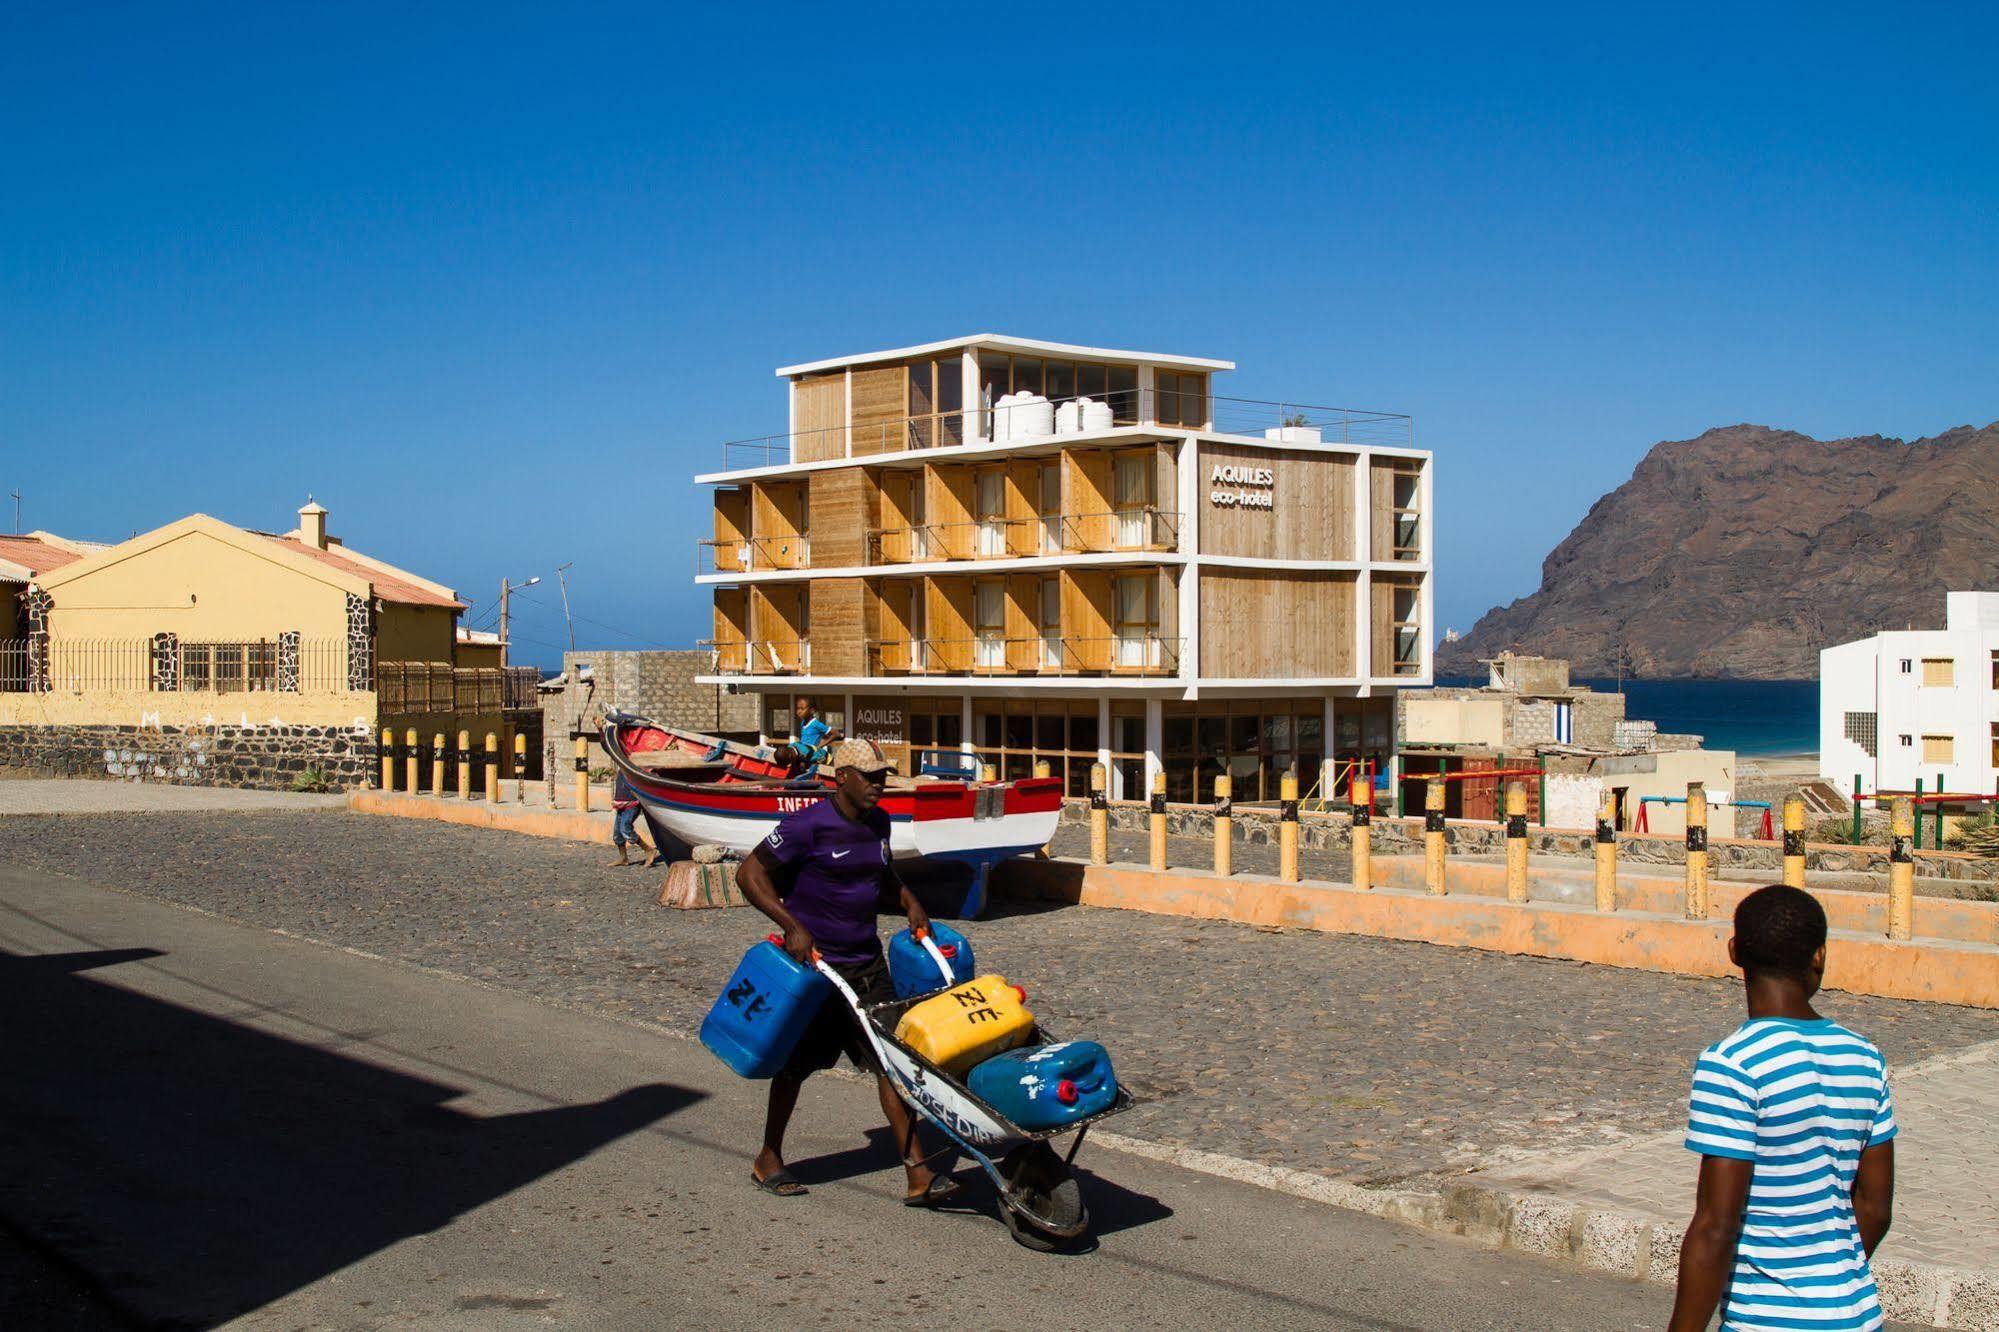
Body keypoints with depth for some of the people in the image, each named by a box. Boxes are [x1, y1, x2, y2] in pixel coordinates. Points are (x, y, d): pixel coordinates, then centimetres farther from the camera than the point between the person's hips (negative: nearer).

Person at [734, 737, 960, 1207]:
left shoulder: (878, 823, 7)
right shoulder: (810, 825, -17)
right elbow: (750, 874, -15)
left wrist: (909, 902, 10)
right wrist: (793, 926, -23)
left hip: (866, 961, 6)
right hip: (814, 962, -6)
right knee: (796, 1062, 8)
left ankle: (917, 1174, -1)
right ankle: (768, 1160, 29)